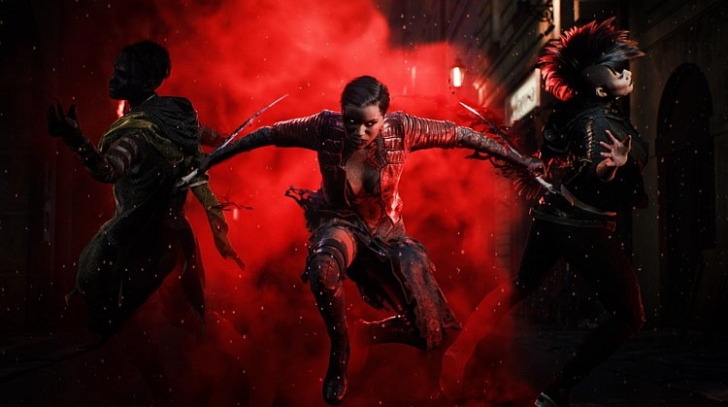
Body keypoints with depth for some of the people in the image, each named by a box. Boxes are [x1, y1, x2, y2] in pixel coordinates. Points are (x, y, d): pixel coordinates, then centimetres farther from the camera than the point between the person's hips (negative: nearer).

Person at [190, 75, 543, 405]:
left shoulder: (401, 129, -23)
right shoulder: (326, 127, -23)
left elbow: (461, 135, -12)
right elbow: (266, 134, -11)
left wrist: (522, 162, -6)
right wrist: (210, 159, -3)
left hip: (386, 229, 1)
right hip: (340, 222, -1)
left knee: (429, 332, -7)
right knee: (324, 269, -40)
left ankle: (375, 332, 29)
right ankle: (339, 350, -10)